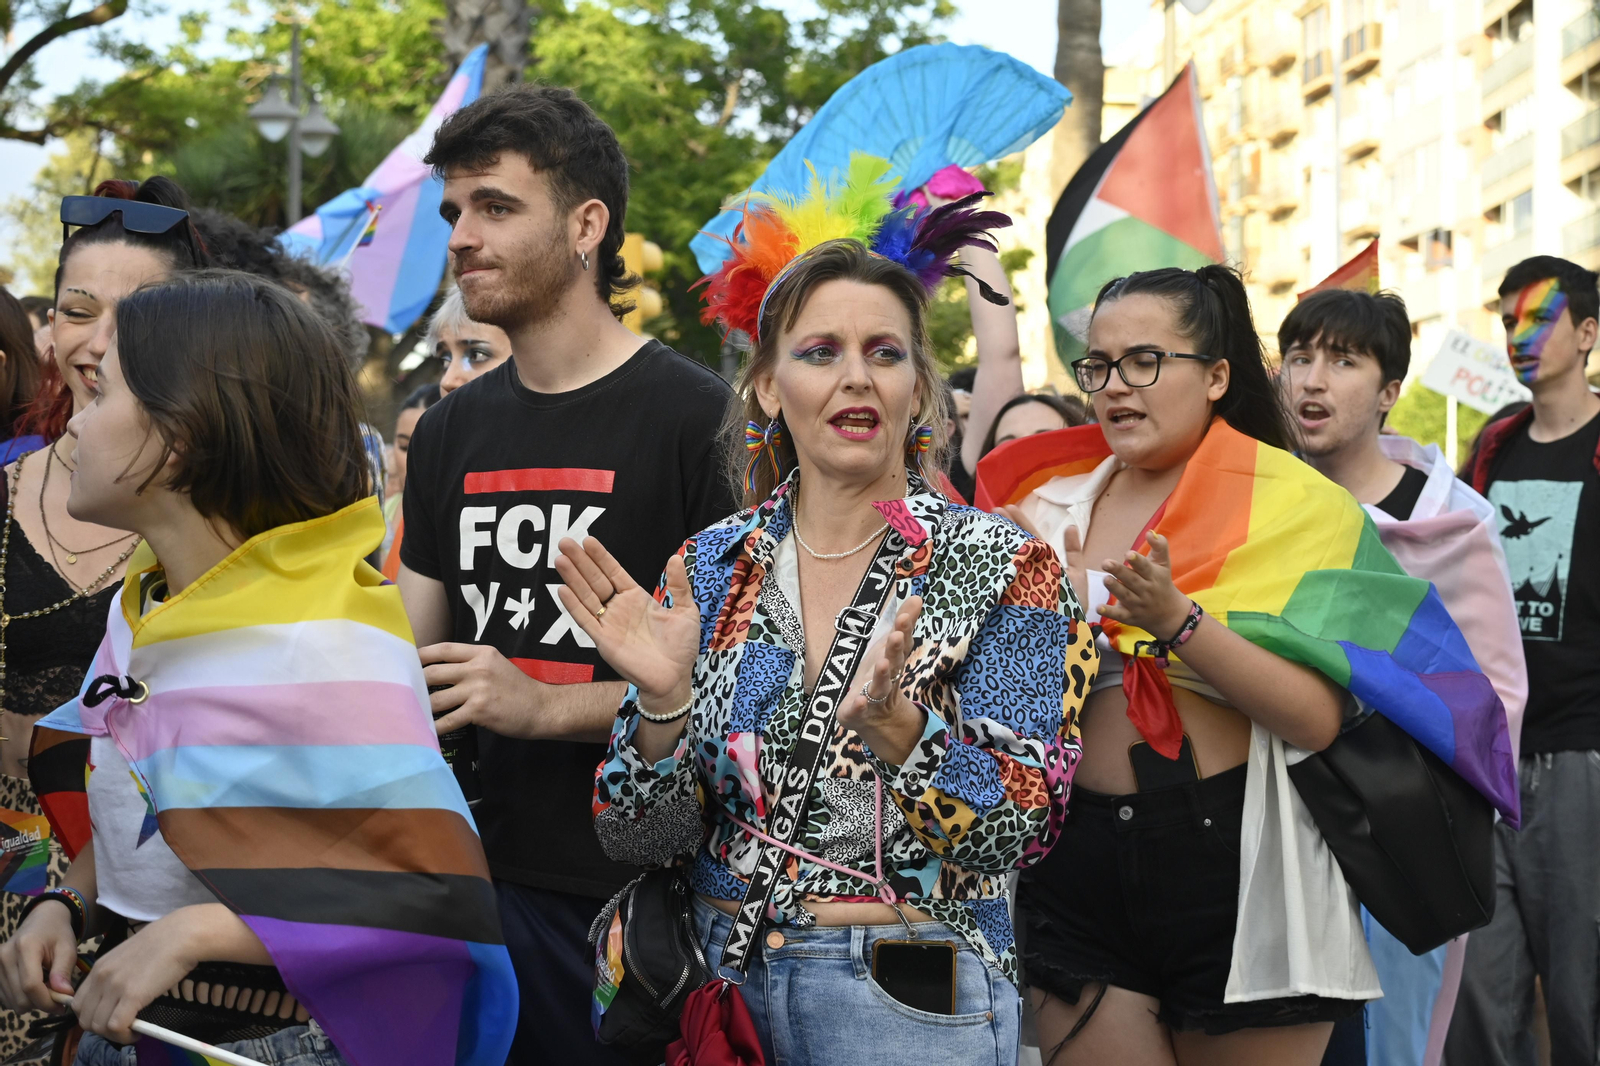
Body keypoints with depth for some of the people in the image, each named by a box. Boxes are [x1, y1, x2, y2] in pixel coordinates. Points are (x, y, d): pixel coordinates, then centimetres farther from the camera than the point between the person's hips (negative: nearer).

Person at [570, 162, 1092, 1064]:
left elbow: (1019, 832, -15)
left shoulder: (1004, 569, -7)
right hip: (722, 981, 3)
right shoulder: (709, 569, 1)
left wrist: (892, 724, -31)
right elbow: (642, 838, -1)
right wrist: (662, 701, -20)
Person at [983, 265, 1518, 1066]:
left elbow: (1317, 718, -15)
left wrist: (1176, 619, -25)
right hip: (1079, 859, 3)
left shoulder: (1291, 504, -4)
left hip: (1239, 860, -3)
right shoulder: (1051, 505, 7)